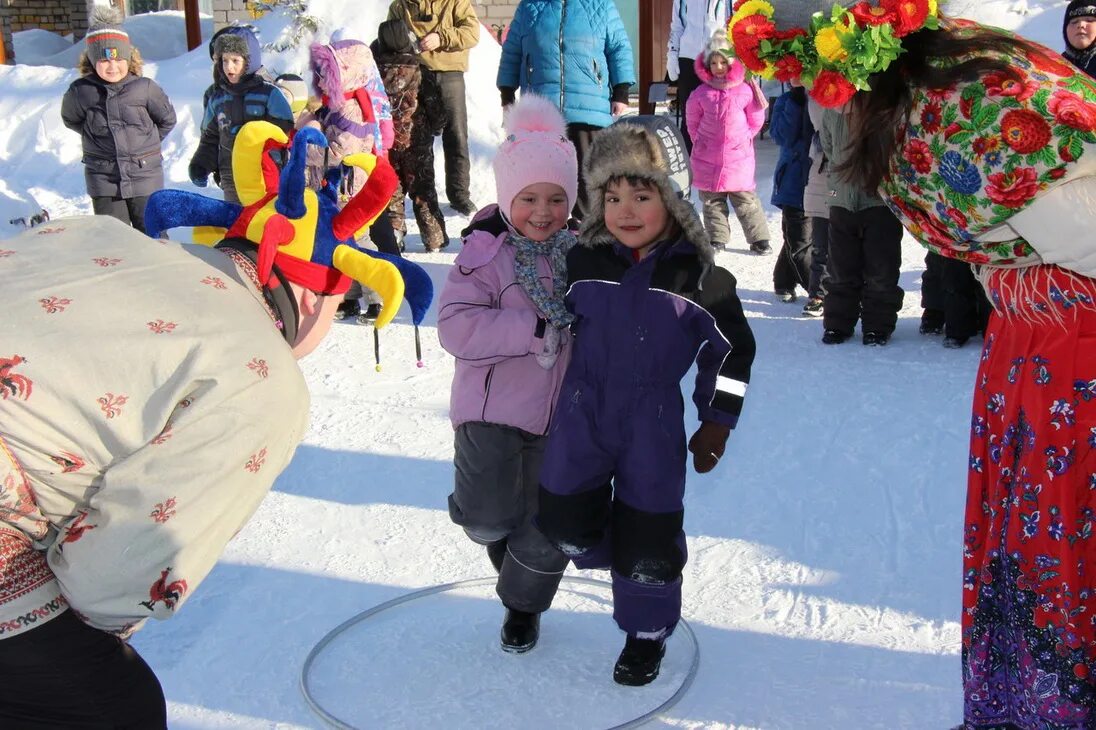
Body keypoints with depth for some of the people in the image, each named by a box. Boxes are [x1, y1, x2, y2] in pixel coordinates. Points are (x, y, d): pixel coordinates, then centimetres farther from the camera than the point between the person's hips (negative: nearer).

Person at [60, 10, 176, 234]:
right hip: (104, 181, 1)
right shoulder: (80, 92, -7)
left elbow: (167, 119, 6)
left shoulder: (145, 88, -9)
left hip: (145, 176, -1)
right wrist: (97, 136, 7)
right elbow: (71, 119, 14)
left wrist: (147, 143, 6)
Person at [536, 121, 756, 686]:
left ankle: (646, 631, 30)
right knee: (566, 524, 6)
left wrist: (717, 424, 1)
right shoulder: (583, 261, -4)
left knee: (648, 538, 6)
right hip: (582, 412, 3)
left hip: (654, 422, -2)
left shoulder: (698, 275, -11)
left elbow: (734, 349, 0)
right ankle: (627, 555, 38)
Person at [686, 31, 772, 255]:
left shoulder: (745, 90, -3)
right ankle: (717, 238, 19)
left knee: (745, 199, 1)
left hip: (739, 155, -2)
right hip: (708, 158, 2)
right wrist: (700, 141, 9)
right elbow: (693, 121, 12)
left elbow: (755, 120, 9)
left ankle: (759, 238, 9)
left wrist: (744, 138, 6)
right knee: (712, 201, 8)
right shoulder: (701, 93, 0)